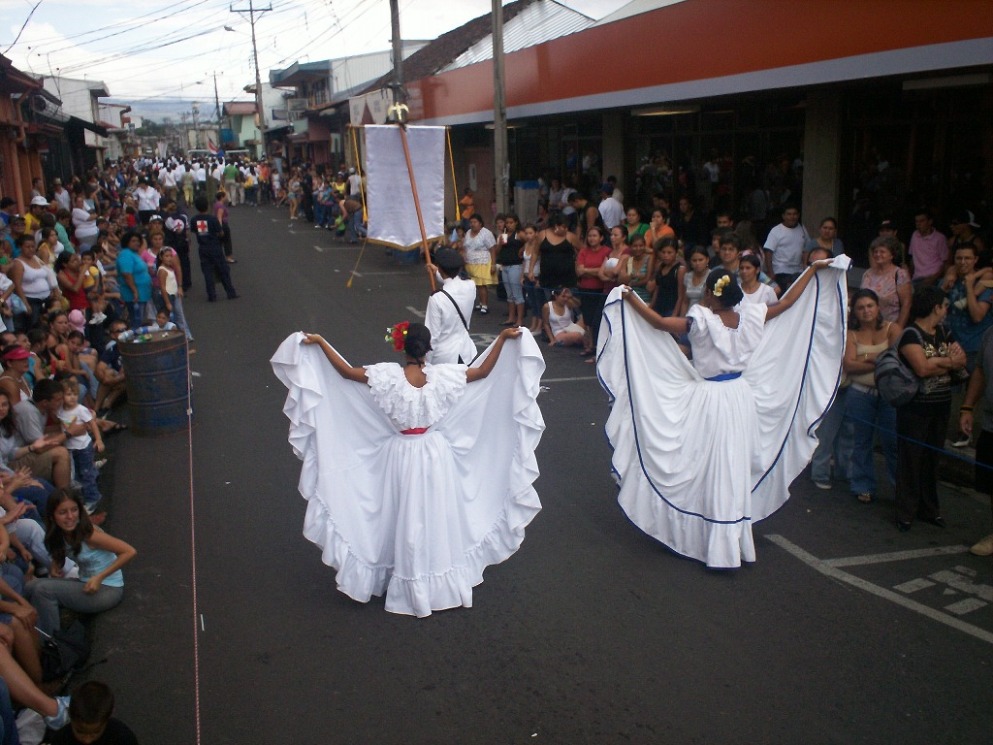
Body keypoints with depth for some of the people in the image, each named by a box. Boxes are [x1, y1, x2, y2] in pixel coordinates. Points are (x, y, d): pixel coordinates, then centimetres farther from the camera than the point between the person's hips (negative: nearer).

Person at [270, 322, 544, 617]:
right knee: (437, 519, 16)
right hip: (436, 455, 1)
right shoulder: (442, 376, -16)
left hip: (402, 456, 0)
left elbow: (345, 372, -11)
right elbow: (483, 371, -7)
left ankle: (410, 586, 30)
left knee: (405, 519, 15)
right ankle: (445, 584, 31)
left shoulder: (388, 376, -18)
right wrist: (503, 338, -5)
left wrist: (319, 342, -5)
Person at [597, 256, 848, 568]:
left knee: (711, 471, 7)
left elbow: (658, 323, -24)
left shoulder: (702, 321, -18)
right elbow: (787, 302, 8)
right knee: (737, 470, 16)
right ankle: (737, 542, 30)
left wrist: (630, 299, -16)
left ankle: (719, 545, 15)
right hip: (742, 396, 5)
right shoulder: (751, 317, -4)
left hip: (709, 400, -5)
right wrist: (813, 270, 18)